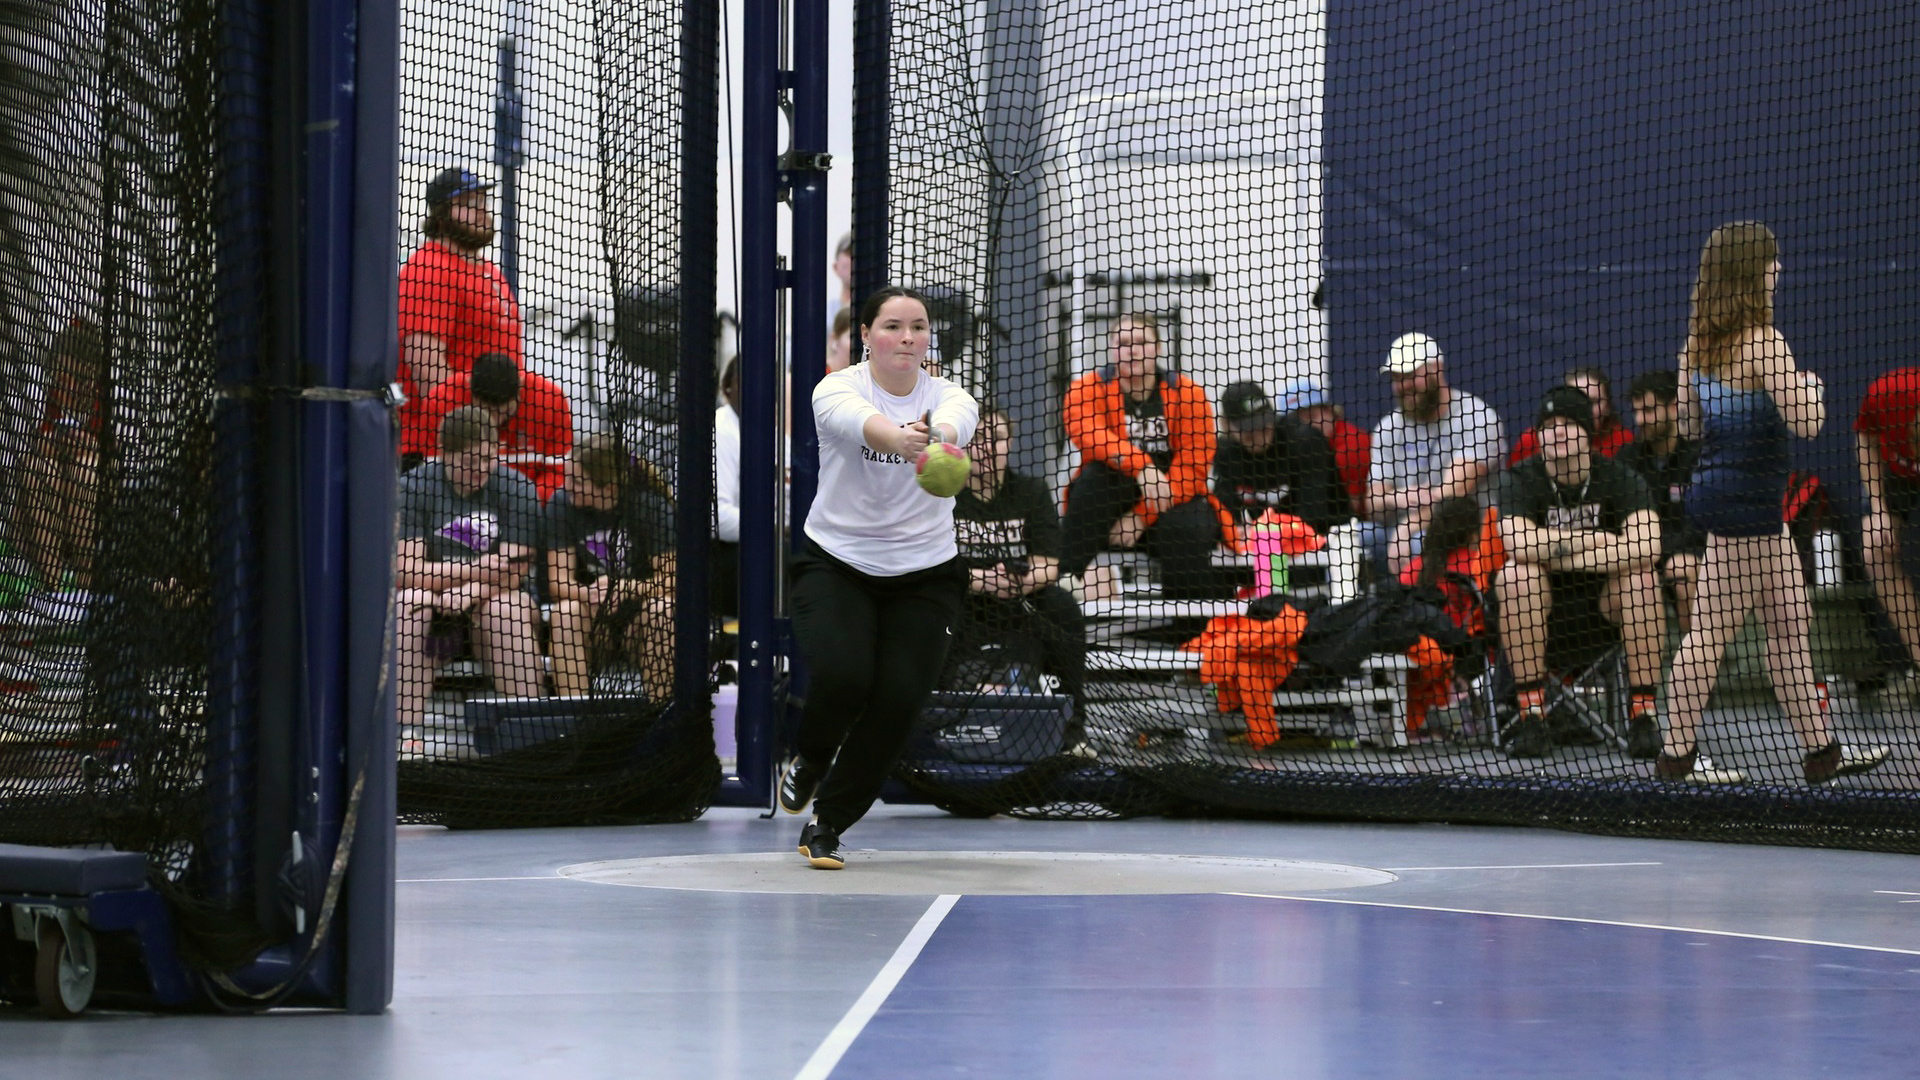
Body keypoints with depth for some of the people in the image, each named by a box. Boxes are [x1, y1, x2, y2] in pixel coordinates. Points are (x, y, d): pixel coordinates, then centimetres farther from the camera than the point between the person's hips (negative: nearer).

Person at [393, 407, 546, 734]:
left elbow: (511, 576, -10)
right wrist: (479, 570, -21)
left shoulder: (517, 490, -3)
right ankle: (407, 724, -37)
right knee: (408, 600, -30)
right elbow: (406, 571, -13)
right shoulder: (412, 488, -3)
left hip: (495, 600, 0)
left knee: (507, 606, -31)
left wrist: (463, 594, -29)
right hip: (434, 619, 0)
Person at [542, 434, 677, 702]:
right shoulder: (561, 506, -6)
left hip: (639, 619, -1)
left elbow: (670, 581, -14)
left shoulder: (652, 507, -10)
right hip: (591, 623, 1)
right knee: (564, 610, -29)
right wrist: (590, 593, -30)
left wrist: (630, 588, -33)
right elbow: (558, 583, -8)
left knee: (661, 609, -32)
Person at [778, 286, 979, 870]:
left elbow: (953, 421, -34)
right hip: (833, 564, -2)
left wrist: (940, 436, -60)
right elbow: (858, 419, -38)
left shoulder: (948, 397, -8)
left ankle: (826, 826, 7)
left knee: (899, 700, -13)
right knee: (841, 675, -25)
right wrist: (900, 438, -62)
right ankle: (811, 760, 12)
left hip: (924, 577, 2)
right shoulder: (837, 390, -13)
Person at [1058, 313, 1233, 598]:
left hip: (1177, 500, -1)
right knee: (1095, 473, -31)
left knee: (1185, 530, -34)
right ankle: (1066, 577, -33)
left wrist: (1142, 516, -19)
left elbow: (1192, 467, -9)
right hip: (1112, 506, 1)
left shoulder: (1187, 393, -1)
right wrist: (1139, 467, -41)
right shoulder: (1088, 388, -1)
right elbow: (1089, 434, -23)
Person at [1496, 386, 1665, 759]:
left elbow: (1645, 548, -26)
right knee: (1515, 576, -30)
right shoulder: (1526, 479, -7)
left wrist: (1557, 552, -23)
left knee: (1641, 580, -30)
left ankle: (1642, 713, -26)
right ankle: (1531, 714, -29)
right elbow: (1517, 543, -28)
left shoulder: (1618, 478, -8)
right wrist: (1593, 541, -22)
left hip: (1605, 601, 0)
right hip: (1546, 603, 0)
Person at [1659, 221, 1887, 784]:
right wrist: (1811, 387, 0)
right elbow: (1805, 422, -20)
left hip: (1717, 482, 10)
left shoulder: (1697, 342, 8)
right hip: (1745, 501, -10)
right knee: (1712, 629, -3)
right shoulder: (1762, 342, -18)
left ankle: (1820, 749, 19)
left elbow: (1690, 422, 17)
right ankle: (1678, 755, 3)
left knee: (1791, 619, 14)